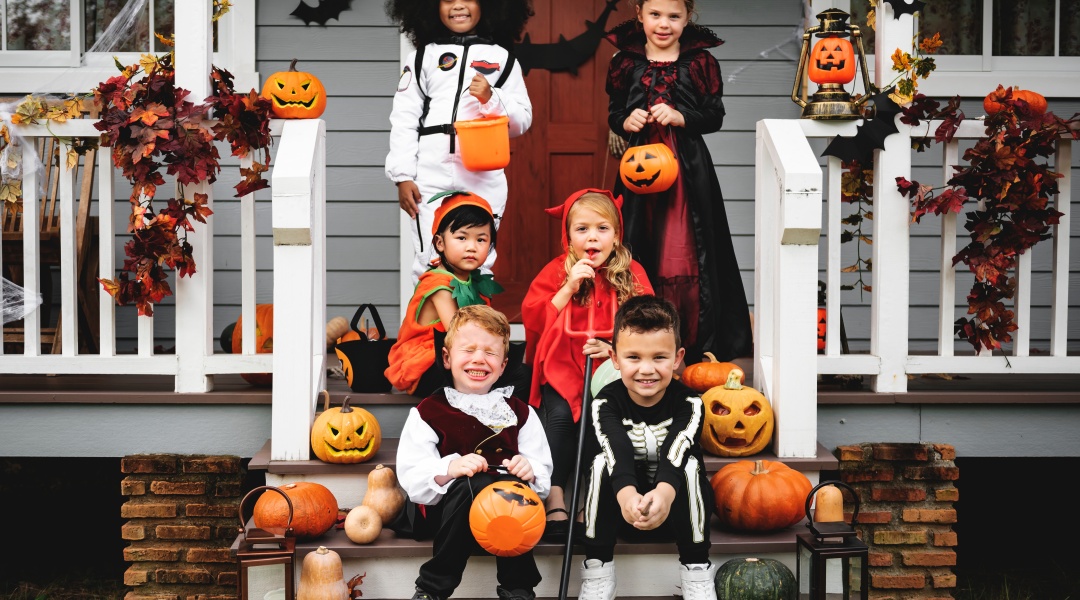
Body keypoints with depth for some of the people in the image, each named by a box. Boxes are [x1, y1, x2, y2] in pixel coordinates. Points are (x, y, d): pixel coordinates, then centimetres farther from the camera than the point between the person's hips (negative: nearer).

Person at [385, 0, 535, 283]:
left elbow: (522, 120, 10)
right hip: (432, 174, 0)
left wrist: (491, 98, -9)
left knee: (479, 259, 2)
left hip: (484, 176, 0)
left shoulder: (502, 58, 12)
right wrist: (403, 177, -3)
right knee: (430, 261, -3)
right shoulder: (423, 57, 11)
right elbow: (404, 120, 6)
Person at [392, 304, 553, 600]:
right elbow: (411, 476, -7)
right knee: (475, 484, -35)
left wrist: (529, 470, -16)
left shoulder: (519, 412, 13)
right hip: (443, 507, -2)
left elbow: (543, 471, 7)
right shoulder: (428, 412, 5)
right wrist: (449, 469, -26)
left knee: (513, 486, -32)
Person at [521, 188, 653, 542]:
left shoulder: (631, 274, 8)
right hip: (563, 368, 0)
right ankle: (555, 499, -28)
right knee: (560, 413, -30)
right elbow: (531, 320, -1)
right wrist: (569, 288, -10)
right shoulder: (557, 271, 7)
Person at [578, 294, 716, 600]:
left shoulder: (688, 404, -14)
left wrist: (664, 492, -57)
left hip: (677, 512, 0)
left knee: (690, 463, -28)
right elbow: (618, 450, -33)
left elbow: (674, 452, -35)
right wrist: (626, 494, -55)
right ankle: (597, 571, -19)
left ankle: (697, 571, -18)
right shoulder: (606, 403, -13)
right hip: (620, 511, 1)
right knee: (602, 461, -26)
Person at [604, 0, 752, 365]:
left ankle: (700, 344, 7)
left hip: (688, 171, -2)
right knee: (641, 256, 5)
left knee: (688, 256, -2)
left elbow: (715, 116, 0)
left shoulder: (700, 63, 1)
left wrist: (679, 117, -15)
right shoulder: (625, 63, 6)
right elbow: (613, 114, 11)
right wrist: (625, 121, -10)